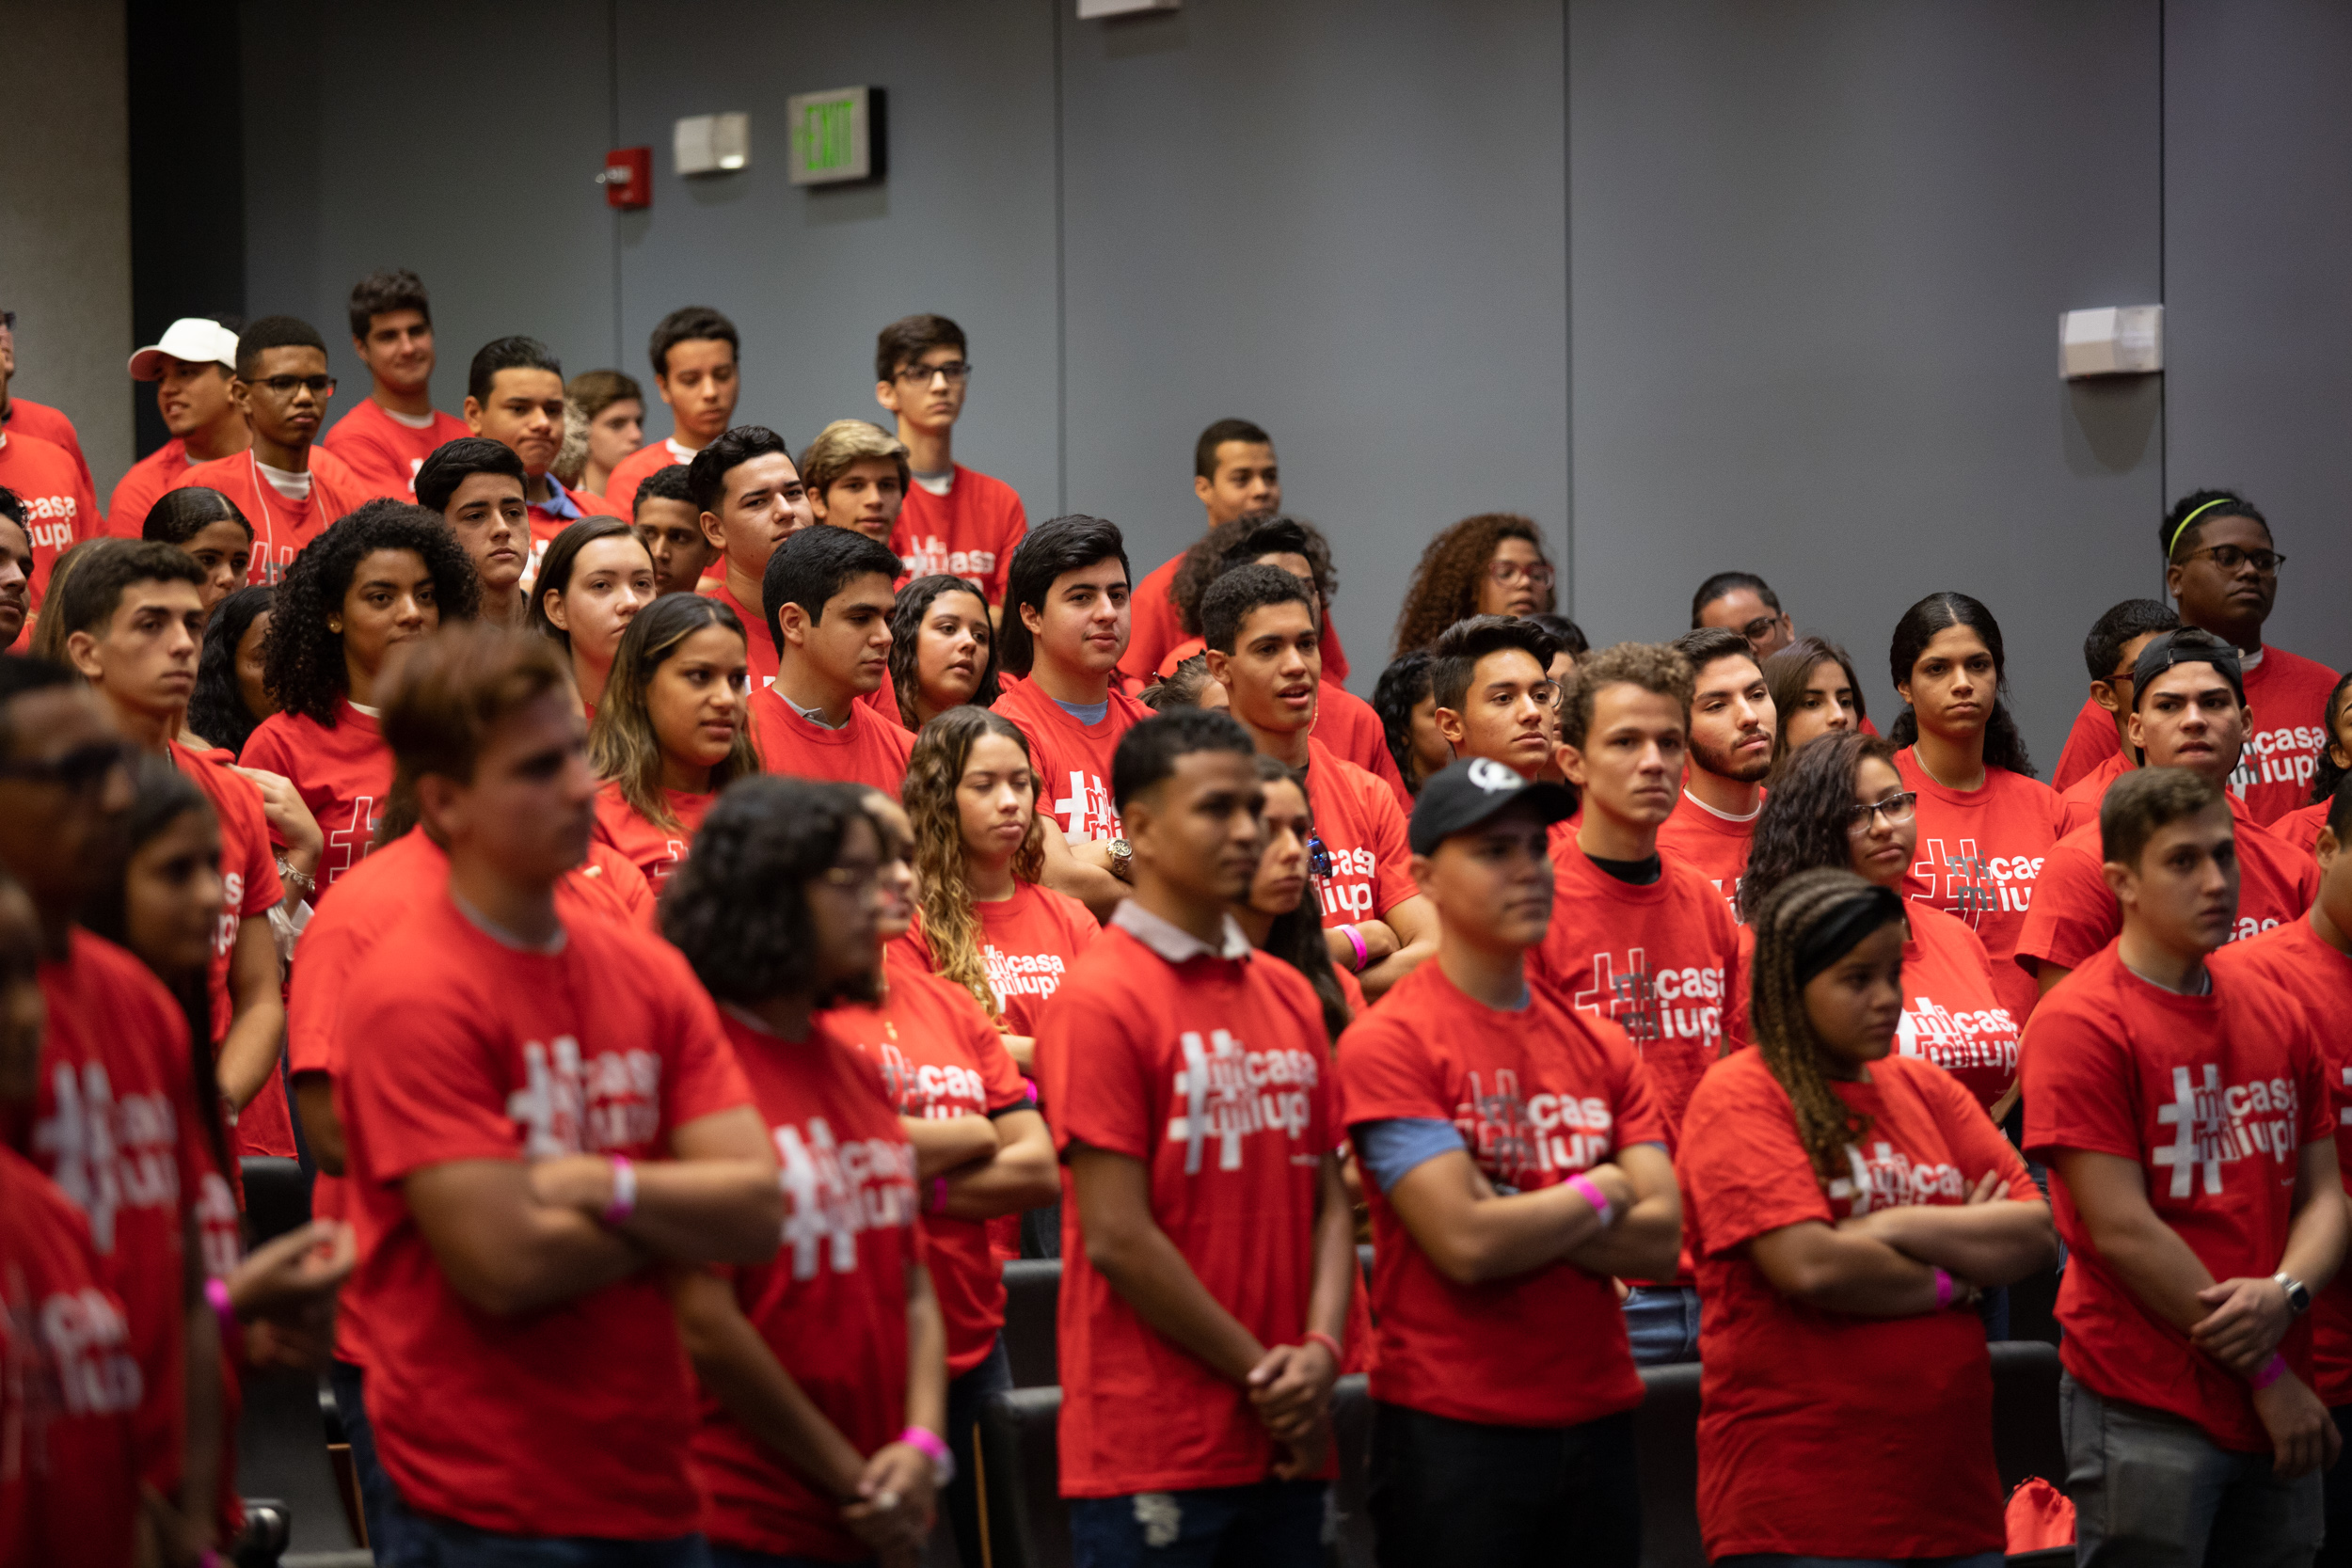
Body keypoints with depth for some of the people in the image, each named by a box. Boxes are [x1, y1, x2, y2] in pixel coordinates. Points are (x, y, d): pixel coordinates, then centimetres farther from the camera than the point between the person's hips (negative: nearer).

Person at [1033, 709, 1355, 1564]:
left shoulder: (1290, 996, 12)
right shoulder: (1100, 1001, -9)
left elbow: (1328, 1199, 11)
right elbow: (1117, 1237, -13)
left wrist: (1319, 1352, -6)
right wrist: (1263, 1373, -9)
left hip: (1287, 1447, 6)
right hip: (1151, 1455, -6)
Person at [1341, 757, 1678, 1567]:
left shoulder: (1600, 1046, 10)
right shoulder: (1388, 1043, -9)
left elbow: (1659, 1240, 0)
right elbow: (1463, 1246, -18)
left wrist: (1519, 1217, -12)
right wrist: (1599, 1192, -3)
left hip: (1597, 1422, 6)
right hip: (1453, 1432, -6)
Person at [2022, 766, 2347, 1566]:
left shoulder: (2279, 1018, 11)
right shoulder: (2079, 1024, -9)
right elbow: (2121, 1229, -14)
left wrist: (2285, 1292, -13)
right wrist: (2265, 1374, -11)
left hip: (2280, 1405, 6)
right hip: (2145, 1412, -6)